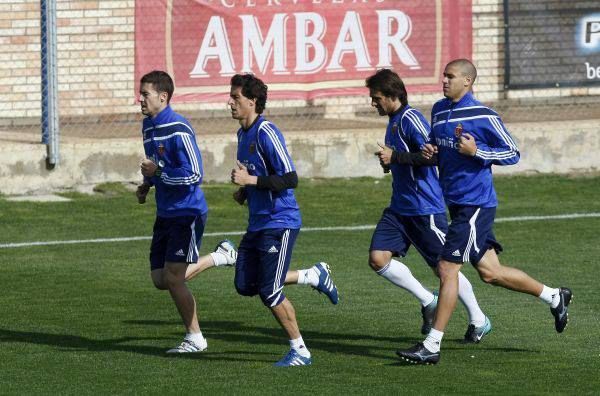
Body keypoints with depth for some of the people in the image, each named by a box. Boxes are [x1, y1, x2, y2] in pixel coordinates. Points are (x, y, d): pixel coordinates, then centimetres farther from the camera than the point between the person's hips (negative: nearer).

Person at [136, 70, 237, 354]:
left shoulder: (178, 130, -20)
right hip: (165, 213, 9)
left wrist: (158, 171, -18)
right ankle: (218, 257, 24)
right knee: (160, 280, 8)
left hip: (187, 212, -9)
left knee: (173, 279, -10)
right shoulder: (148, 126, 10)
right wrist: (146, 184, 9)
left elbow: (194, 175, -24)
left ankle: (195, 338, 9)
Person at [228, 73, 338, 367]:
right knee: (245, 286, 8)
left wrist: (251, 181, -25)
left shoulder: (266, 133, -17)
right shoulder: (243, 134, 12)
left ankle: (300, 351, 5)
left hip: (279, 224, -9)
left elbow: (290, 179, -22)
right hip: (257, 223, 9)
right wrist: (243, 191, 9)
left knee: (270, 293, -9)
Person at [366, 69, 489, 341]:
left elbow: (433, 155, -26)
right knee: (378, 258, -6)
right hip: (399, 207, 9)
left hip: (425, 208, -9)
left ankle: (479, 321, 18)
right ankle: (428, 302, 8)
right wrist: (389, 161, 10)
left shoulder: (410, 119, -15)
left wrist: (395, 157, -23)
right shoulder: (393, 122, 14)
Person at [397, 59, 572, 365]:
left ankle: (431, 346, -7)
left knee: (447, 269, -11)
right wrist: (429, 153, 1)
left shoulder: (483, 117, -13)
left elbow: (512, 154, -8)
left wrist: (477, 151, -21)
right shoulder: (439, 110, 10)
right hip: (456, 203, 9)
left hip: (475, 205, -9)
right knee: (490, 273, 13)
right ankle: (554, 297, 32)